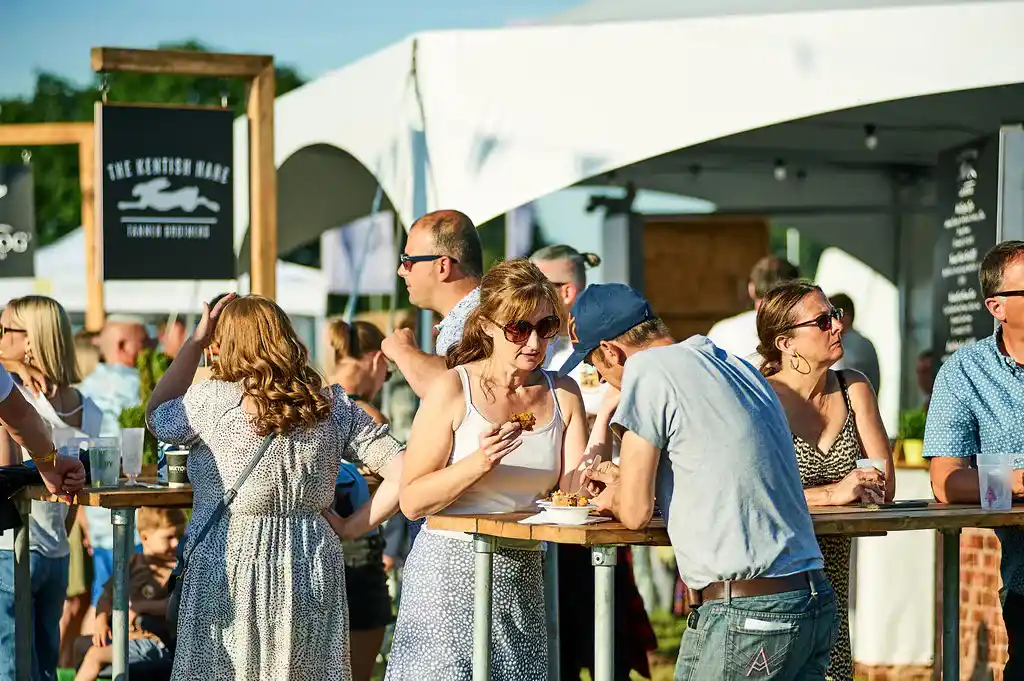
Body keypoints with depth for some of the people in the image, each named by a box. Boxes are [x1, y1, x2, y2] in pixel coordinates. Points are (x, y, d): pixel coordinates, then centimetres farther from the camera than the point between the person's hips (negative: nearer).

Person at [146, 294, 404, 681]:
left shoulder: (212, 401, -7)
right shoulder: (333, 407, 4)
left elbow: (157, 417, 14)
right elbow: (403, 472, -1)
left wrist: (195, 343, 15)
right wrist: (352, 527, 5)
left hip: (230, 570, -4)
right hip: (312, 570, 4)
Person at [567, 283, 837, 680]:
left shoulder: (647, 369, -7)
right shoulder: (739, 367, 16)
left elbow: (635, 512, -5)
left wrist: (612, 498, 18)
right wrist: (625, 479, 37)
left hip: (743, 613, -8)